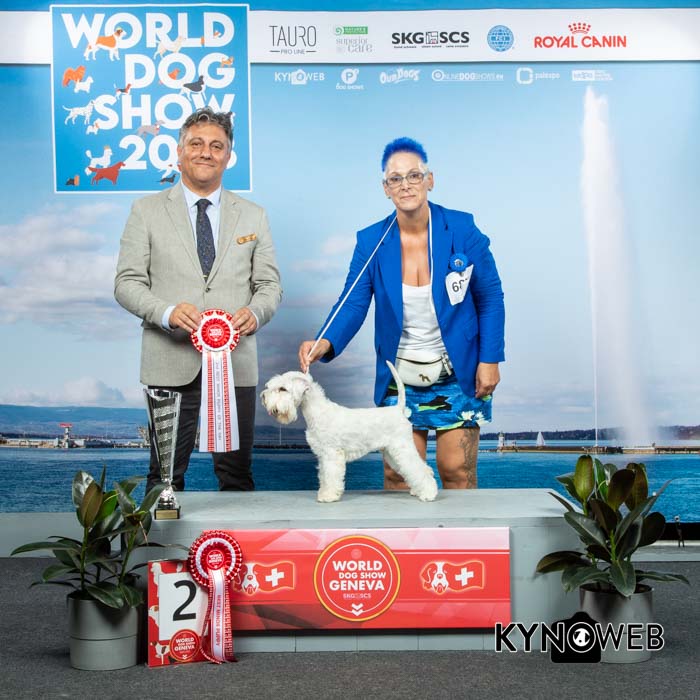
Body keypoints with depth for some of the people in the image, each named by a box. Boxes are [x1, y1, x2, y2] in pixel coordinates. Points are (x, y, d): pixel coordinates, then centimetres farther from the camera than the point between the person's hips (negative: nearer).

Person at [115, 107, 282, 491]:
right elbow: (127, 283, 2)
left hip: (235, 360, 2)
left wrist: (254, 312, -13)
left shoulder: (253, 215, 12)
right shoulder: (146, 211, 6)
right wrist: (168, 312, -18)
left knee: (237, 474, 7)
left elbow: (270, 285, 10)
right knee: (167, 474, 5)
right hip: (171, 362, -1)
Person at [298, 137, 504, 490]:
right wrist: (324, 343, -27)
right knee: (397, 474, 3)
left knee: (458, 470, 3)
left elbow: (490, 297, -1)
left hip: (458, 374, -1)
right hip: (399, 377, 1)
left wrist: (490, 359, -5)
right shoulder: (371, 242, -5)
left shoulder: (462, 229, -8)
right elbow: (353, 303, -8)